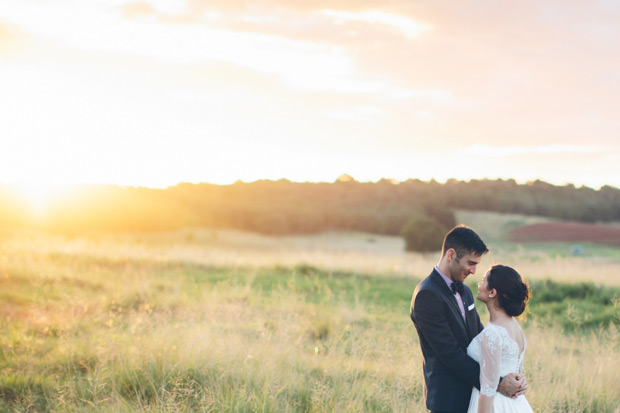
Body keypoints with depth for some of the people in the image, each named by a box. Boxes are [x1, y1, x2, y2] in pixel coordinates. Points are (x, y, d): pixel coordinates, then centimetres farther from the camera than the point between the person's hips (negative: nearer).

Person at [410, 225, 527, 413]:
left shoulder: (464, 291, 12)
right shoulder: (427, 295, -17)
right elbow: (450, 353, -21)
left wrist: (513, 375, -3)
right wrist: (495, 383, -20)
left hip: (472, 394, 8)